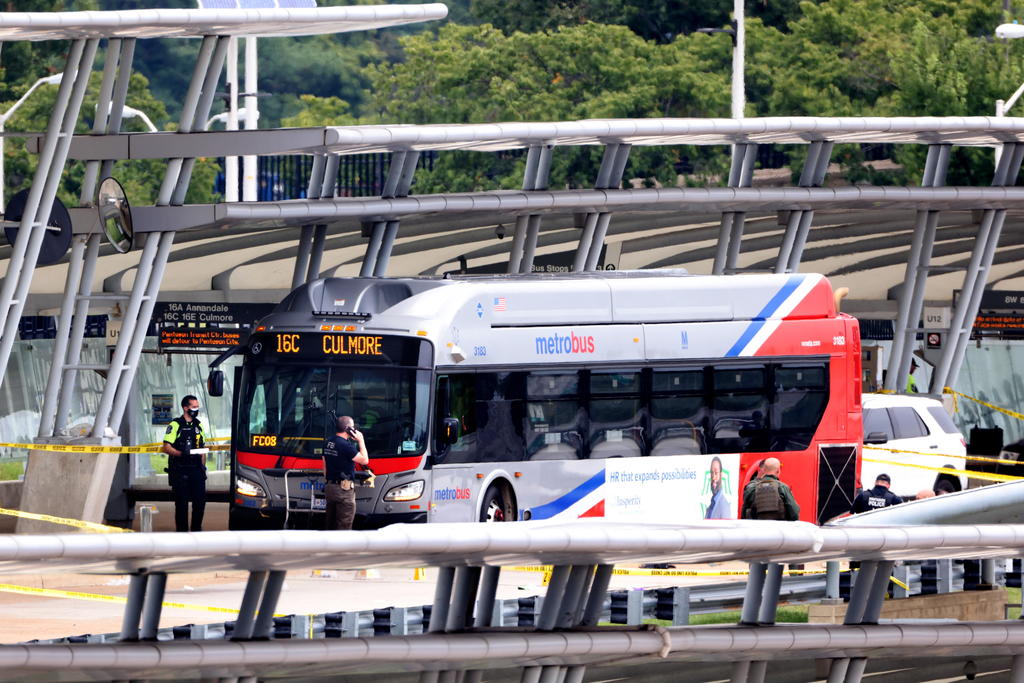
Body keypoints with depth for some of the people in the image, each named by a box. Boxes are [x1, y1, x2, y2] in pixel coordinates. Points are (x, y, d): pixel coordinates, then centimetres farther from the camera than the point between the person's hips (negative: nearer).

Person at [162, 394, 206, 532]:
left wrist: (203, 466, 13)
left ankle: (196, 528, 12)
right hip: (180, 470, -5)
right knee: (182, 502, -2)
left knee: (200, 499, 0)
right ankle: (182, 530, 5)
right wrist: (181, 454, -24)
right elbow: (167, 448, -9)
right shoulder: (175, 425, -5)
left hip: (196, 469, 5)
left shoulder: (198, 425, 15)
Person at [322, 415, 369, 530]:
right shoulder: (345, 445, -17)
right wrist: (361, 441, -6)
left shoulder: (327, 443, 10)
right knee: (344, 526, -5)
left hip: (329, 487, 8)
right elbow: (364, 460, -11)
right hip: (344, 490, -8)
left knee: (331, 524, 14)